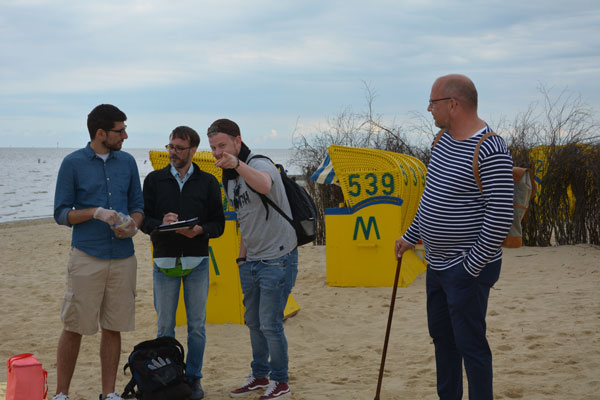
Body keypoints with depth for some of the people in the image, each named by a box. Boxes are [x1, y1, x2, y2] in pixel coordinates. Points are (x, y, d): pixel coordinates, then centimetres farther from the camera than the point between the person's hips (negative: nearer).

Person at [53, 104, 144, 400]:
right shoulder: (73, 163, -2)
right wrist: (96, 213, -16)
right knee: (74, 328, 0)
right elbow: (61, 213, -1)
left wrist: (133, 225, -7)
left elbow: (137, 206, 15)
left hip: (123, 258, 4)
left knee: (113, 328, 7)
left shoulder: (127, 162, 10)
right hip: (86, 256, -3)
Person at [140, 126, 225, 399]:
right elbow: (143, 220, 3)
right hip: (164, 261, 0)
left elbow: (219, 224, 3)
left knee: (196, 326, 4)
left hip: (196, 263, 0)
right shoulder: (154, 180, 6)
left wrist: (199, 230, -17)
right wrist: (160, 223, -18)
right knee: (165, 325, 5)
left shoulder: (208, 182, 5)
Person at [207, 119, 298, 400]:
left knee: (270, 324, -4)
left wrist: (237, 164, -60)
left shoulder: (260, 165, -17)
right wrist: (242, 256, 15)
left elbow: (264, 186, -44)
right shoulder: (229, 179, 11)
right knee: (253, 322, 17)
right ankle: (260, 376, 32)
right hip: (251, 261, 9)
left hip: (277, 260, -9)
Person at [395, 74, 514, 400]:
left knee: (470, 345, -3)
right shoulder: (444, 139, 7)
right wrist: (411, 237, 24)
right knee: (442, 336, 19)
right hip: (438, 263, 9)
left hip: (467, 269, -9)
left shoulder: (490, 150, -22)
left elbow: (500, 217, -23)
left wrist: (472, 267, -20)